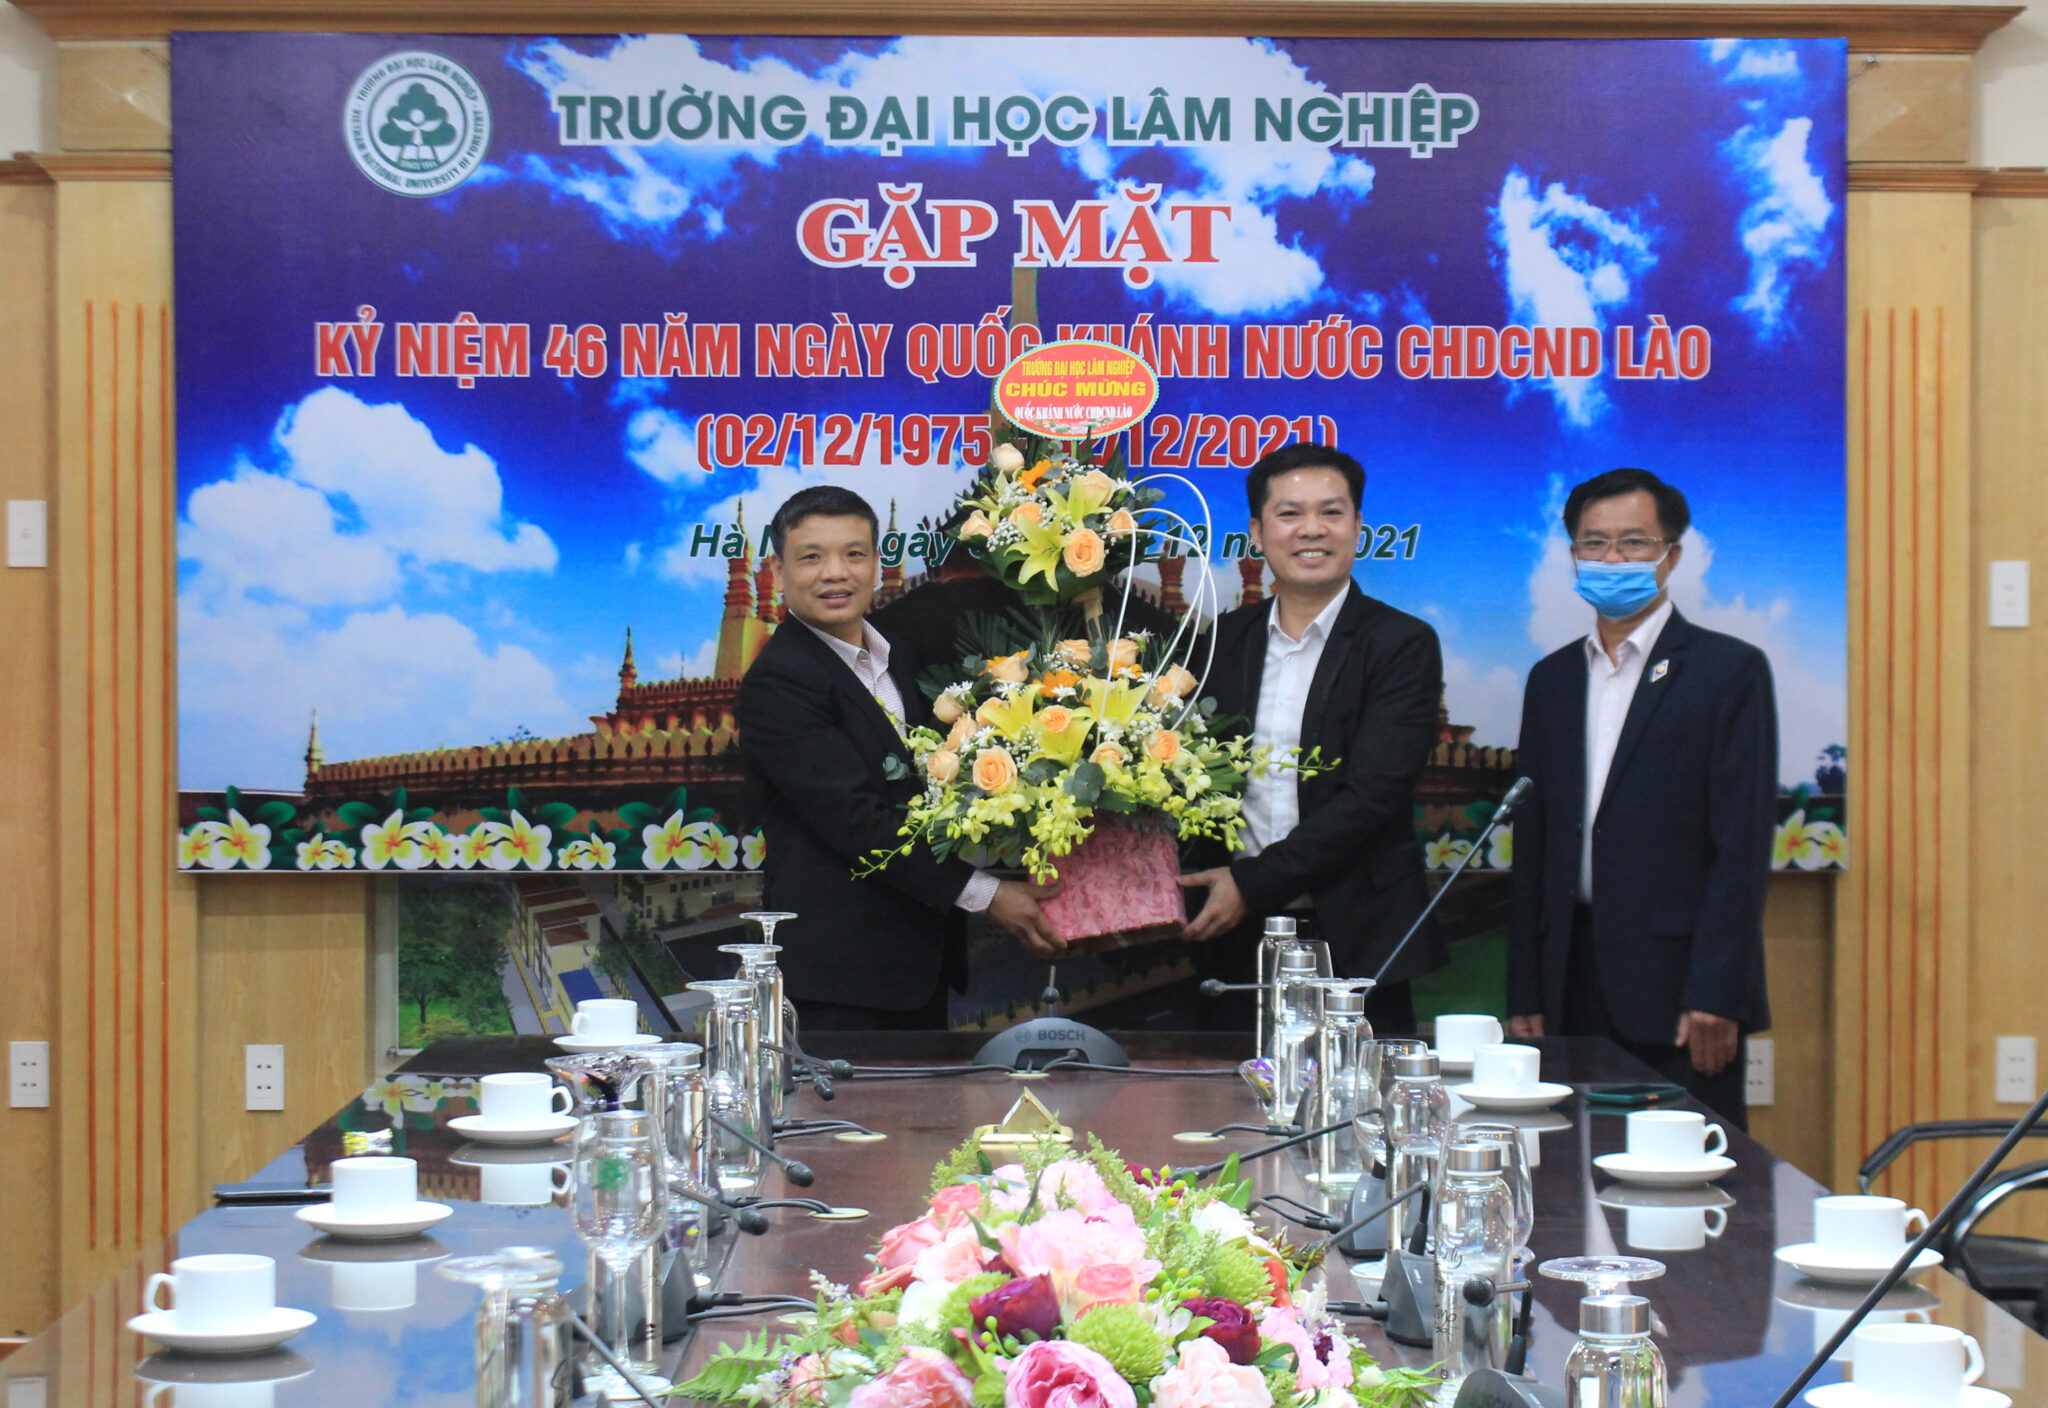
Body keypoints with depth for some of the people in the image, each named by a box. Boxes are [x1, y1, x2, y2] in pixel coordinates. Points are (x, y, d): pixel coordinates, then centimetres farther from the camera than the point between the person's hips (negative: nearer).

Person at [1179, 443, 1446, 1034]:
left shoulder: (1402, 645, -3)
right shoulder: (1226, 639, 12)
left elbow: (1373, 794, -12)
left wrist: (1253, 883, -16)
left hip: (1355, 942, -3)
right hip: (1239, 943, 4)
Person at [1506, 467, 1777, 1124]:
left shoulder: (1729, 670, -1)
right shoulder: (1552, 678, 16)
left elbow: (1742, 845, -7)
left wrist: (1716, 995, -14)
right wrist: (1524, 996, 9)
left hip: (1675, 983, -5)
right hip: (1574, 987, 5)